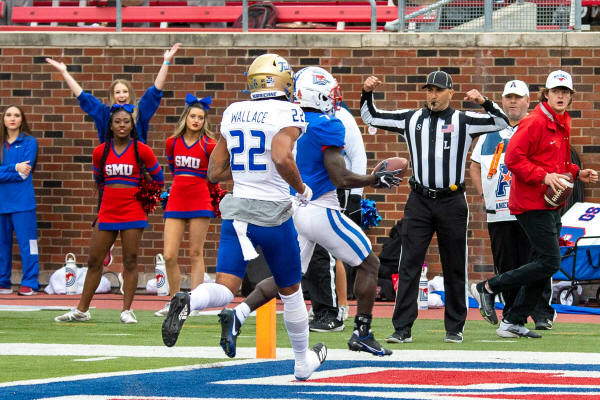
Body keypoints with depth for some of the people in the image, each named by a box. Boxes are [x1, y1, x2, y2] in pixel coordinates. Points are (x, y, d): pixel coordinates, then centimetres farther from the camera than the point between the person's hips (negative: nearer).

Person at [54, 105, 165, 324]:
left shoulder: (141, 151, -3)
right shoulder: (100, 152, 4)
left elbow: (159, 178, 9)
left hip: (133, 213, -3)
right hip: (107, 213, 3)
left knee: (130, 262, -3)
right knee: (94, 261, 5)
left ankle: (127, 310, 2)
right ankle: (82, 310, 12)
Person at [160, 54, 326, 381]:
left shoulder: (233, 114, 7)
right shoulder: (287, 114, -10)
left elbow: (214, 172, 11)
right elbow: (282, 158, -28)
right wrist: (301, 189, -12)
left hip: (236, 210, 4)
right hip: (272, 213, -3)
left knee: (224, 290, -5)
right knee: (290, 290, 17)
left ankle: (186, 303, -39)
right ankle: (303, 363, 31)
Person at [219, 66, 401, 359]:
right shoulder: (326, 126, -15)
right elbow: (340, 178, -17)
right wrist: (376, 179, -4)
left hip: (291, 211, 7)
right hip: (320, 211, -7)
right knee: (368, 265, 10)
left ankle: (238, 315, -7)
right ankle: (361, 334, 11)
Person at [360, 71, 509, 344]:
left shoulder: (464, 121, 3)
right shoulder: (410, 119, 9)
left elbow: (502, 123, -3)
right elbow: (370, 117, 15)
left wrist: (484, 102, -17)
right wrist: (367, 94, -1)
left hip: (451, 201, -1)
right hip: (419, 201, 1)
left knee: (454, 268, 5)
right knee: (409, 265, -4)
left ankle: (454, 328, 15)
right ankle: (402, 329, -4)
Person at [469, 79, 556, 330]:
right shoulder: (491, 131, 17)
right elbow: (475, 165, 24)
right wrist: (482, 194, 11)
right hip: (498, 212, 4)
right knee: (506, 267, 6)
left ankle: (542, 313, -6)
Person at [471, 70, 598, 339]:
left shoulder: (563, 124, 16)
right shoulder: (534, 122, -13)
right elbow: (513, 158, -19)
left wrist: (577, 174, 12)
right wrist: (543, 176, -25)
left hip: (552, 205, 10)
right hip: (532, 203, -10)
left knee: (543, 265, 9)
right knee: (549, 263, -14)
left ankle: (514, 322, 14)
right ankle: (488, 288, -5)